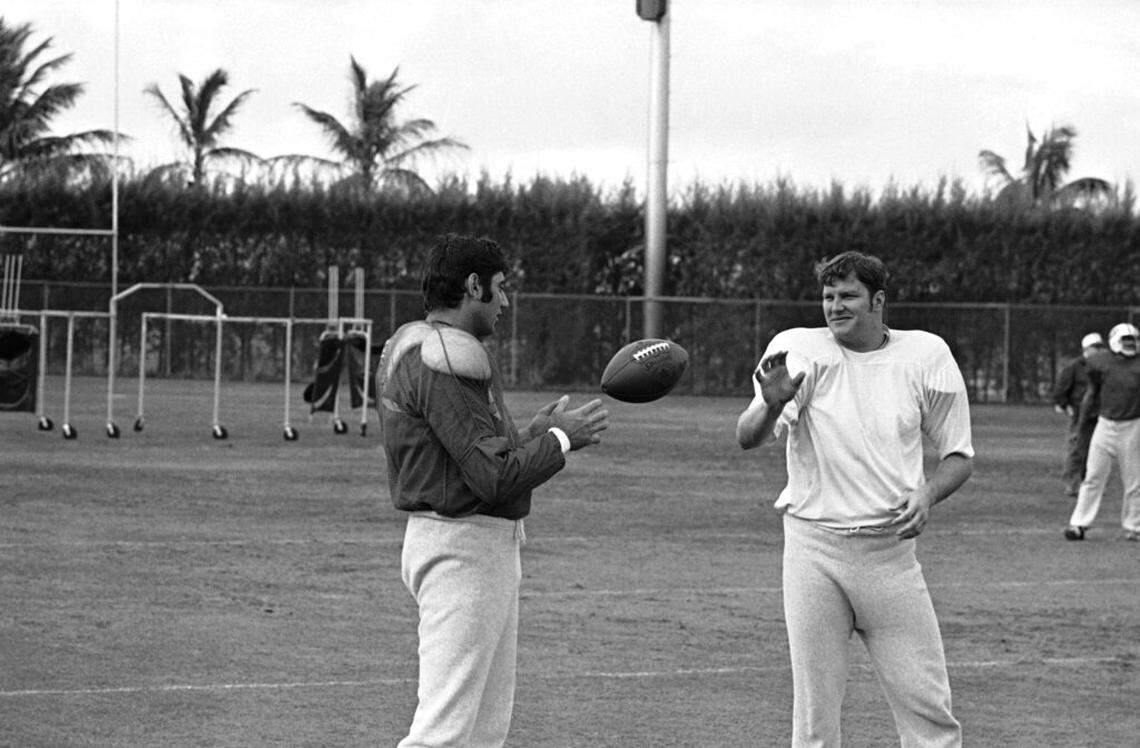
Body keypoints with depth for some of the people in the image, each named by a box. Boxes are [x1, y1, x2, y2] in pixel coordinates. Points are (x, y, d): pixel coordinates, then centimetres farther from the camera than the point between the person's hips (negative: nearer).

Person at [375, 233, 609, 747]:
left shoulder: (412, 350, 15)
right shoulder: (443, 363, -18)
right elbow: (494, 477, -22)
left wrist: (531, 434, 14)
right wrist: (561, 439, -9)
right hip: (464, 549, -11)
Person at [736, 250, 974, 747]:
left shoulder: (926, 356, 4)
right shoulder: (799, 351, -2)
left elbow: (959, 455, 11)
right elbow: (748, 439, -14)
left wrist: (928, 493, -10)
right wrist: (771, 405, -36)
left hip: (890, 547, 1)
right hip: (813, 545, -1)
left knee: (927, 704, 0)